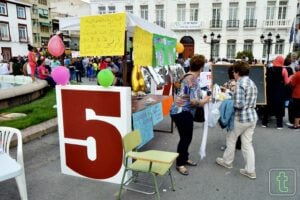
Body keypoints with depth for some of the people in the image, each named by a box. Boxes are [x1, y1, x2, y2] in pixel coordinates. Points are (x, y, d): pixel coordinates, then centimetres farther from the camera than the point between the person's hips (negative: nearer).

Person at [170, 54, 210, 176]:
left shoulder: (188, 76, 11)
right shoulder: (193, 79, -20)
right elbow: (193, 101, -26)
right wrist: (205, 101, -9)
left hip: (183, 111, 10)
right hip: (181, 112, -10)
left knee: (187, 137, 19)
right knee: (185, 138, 1)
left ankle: (184, 159, 35)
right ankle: (180, 164, 16)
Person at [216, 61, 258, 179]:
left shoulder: (240, 83, -17)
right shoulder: (252, 83, 11)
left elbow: (239, 104, -25)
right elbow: (253, 103, 15)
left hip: (241, 118, -8)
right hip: (252, 117, 8)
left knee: (231, 138, 15)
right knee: (247, 143, 14)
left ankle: (227, 162, 32)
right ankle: (250, 170, 18)